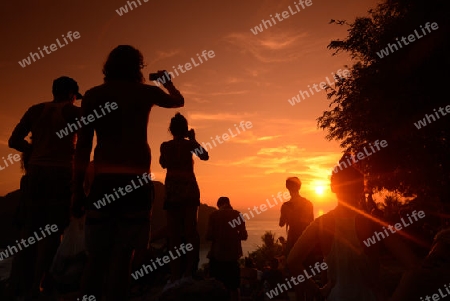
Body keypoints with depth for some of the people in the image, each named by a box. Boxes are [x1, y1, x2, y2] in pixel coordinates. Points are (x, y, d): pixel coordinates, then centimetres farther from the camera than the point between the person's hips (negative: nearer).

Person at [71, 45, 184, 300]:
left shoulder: (94, 95, 9)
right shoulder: (146, 92, 7)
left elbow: (83, 146, 4)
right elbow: (179, 101, 28)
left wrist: (78, 189, 6)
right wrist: (167, 81, 47)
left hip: (103, 179, 2)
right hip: (136, 180, -2)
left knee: (97, 254, 9)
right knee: (123, 253, 1)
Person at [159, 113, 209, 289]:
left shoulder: (165, 146, 4)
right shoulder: (190, 144, 1)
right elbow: (205, 156, 15)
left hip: (172, 190, 1)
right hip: (189, 189, 0)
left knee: (174, 234, 2)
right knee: (190, 231, 4)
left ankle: (175, 277, -3)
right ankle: (188, 273, -5)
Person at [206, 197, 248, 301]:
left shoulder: (214, 215, -5)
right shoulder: (237, 214, -1)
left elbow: (209, 236, -9)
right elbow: (244, 236, -2)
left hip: (217, 254, -1)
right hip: (233, 254, 2)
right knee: (233, 286, 16)